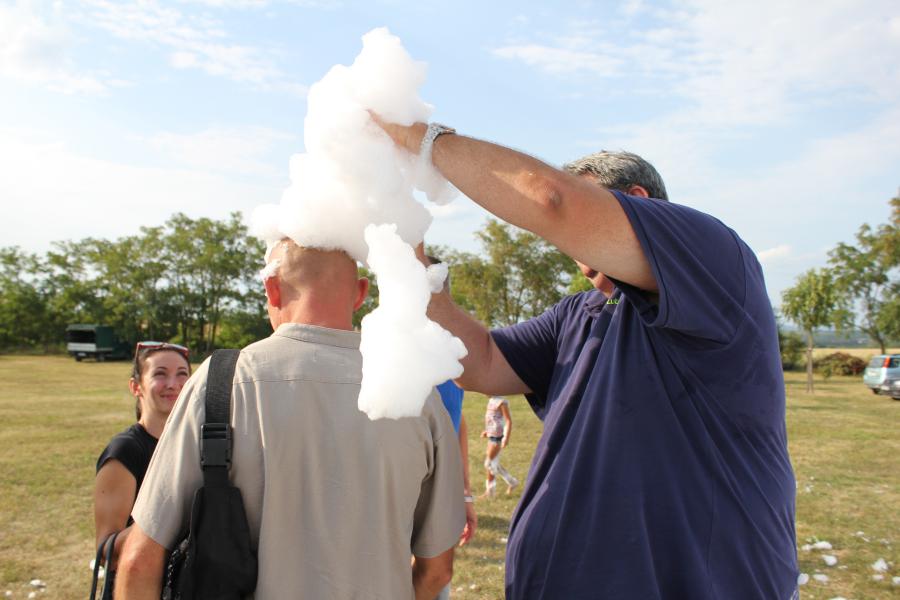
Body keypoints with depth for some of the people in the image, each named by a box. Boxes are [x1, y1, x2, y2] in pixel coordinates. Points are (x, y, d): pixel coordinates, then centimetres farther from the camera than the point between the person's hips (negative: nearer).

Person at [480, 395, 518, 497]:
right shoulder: (491, 400, 10)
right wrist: (487, 431, 23)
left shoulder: (501, 402, -16)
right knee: (494, 464, 15)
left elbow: (509, 421, -17)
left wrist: (506, 438, -22)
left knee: (489, 463, -3)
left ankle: (489, 491, 8)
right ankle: (512, 482, 27)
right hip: (491, 436, 9)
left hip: (497, 436, -9)